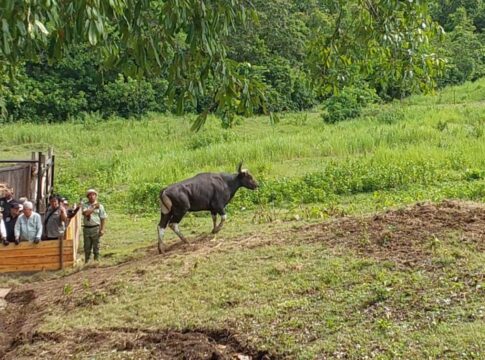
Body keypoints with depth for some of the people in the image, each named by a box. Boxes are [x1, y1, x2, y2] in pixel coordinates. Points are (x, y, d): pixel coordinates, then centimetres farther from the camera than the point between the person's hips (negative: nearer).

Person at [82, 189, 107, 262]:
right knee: (87, 247, 8)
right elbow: (85, 213, -12)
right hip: (86, 228, 2)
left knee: (96, 246, 1)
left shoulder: (100, 206, 4)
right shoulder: (85, 205, 8)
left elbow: (103, 218, 1)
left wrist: (102, 229, -7)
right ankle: (86, 262, 17)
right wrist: (94, 207, -9)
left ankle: (96, 261, 8)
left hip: (96, 228, -2)